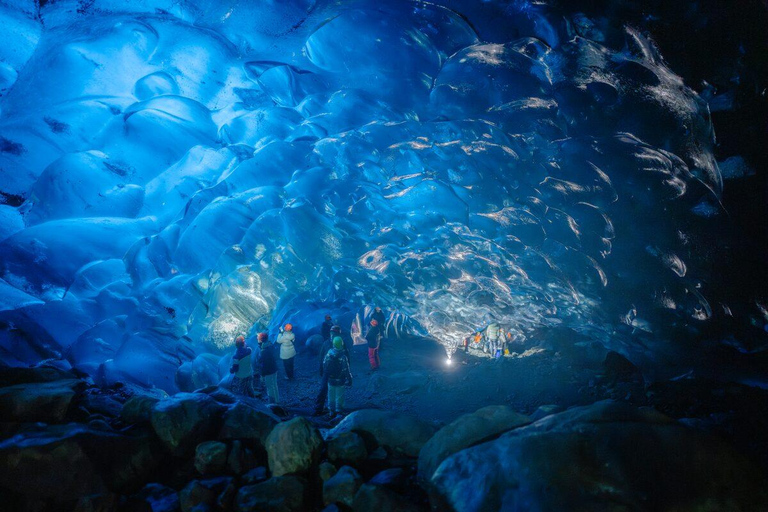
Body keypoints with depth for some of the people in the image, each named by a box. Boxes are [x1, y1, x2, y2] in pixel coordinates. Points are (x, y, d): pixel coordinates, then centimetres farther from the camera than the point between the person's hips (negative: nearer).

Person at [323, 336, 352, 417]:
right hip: (340, 380, -4)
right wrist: (349, 380, -9)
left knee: (331, 395, 19)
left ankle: (331, 411, 30)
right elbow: (346, 370, -20)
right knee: (339, 396, 11)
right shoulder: (343, 357, -23)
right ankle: (338, 411, 18)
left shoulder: (328, 354, -9)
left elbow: (324, 365, 3)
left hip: (330, 379, 4)